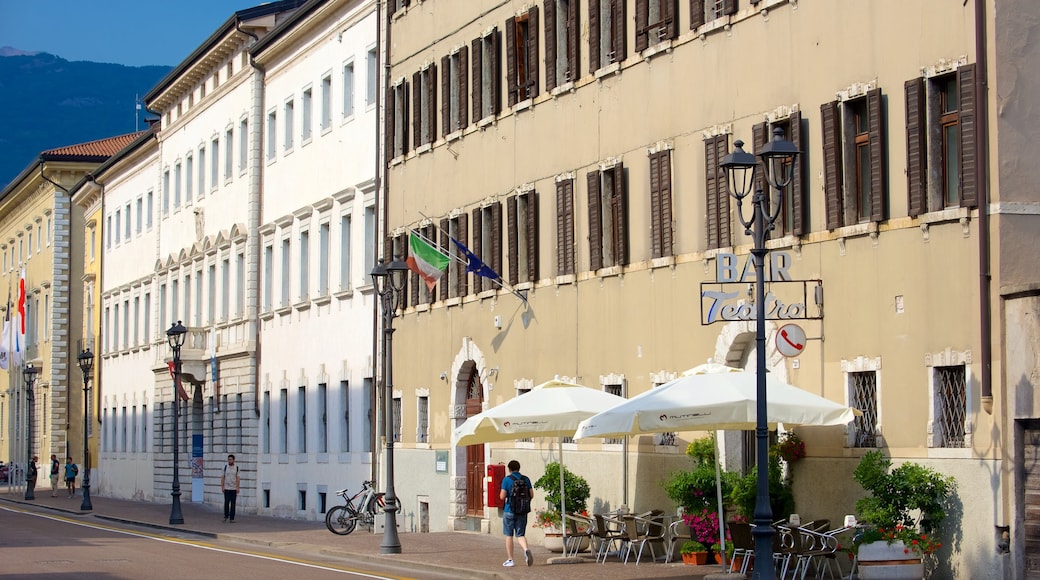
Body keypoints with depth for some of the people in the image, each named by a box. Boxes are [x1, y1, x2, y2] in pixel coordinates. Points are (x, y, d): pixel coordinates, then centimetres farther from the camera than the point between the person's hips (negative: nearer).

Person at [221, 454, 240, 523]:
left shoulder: (236, 468, 3)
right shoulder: (225, 467, 3)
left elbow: (238, 478, 1)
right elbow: (222, 478, 4)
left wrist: (238, 487, -6)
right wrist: (222, 487, -3)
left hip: (234, 489, 0)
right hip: (227, 488, 0)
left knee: (233, 504, 1)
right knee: (226, 503, -3)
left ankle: (232, 518, 4)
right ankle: (226, 516, 11)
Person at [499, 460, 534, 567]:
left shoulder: (507, 479, -8)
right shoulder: (526, 479, 3)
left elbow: (502, 497, -12)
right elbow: (531, 495, 3)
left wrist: (501, 494, 11)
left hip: (510, 511, -3)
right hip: (522, 512, 3)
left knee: (509, 535, 9)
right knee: (520, 535, 8)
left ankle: (510, 560, 10)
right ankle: (526, 549, -23)